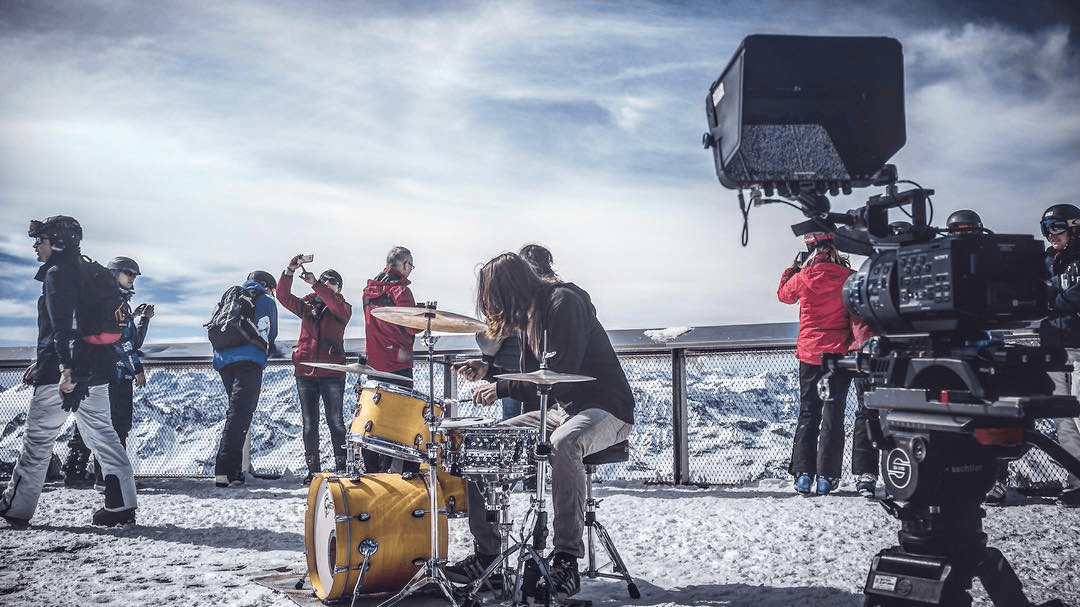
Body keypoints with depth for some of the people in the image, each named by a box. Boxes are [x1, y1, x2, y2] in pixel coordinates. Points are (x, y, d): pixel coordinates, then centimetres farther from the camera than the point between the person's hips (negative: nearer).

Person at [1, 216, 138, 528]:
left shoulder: (57, 274, -8)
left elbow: (61, 325, -21)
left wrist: (65, 368, -29)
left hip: (62, 373, -8)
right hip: (96, 373, 8)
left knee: (37, 439, 3)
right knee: (102, 435, 7)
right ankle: (121, 506, 3)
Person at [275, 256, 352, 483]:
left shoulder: (343, 309, 6)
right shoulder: (307, 306, 15)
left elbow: (336, 306, -17)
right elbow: (283, 296, 3)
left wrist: (315, 284, -23)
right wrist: (289, 272, -9)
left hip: (332, 373, -3)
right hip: (305, 372, 3)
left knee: (335, 422, -6)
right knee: (309, 424, 5)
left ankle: (341, 468, 1)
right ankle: (313, 470, 11)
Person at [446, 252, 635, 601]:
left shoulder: (565, 303, -16)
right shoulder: (530, 316, 12)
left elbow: (559, 378, -24)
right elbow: (533, 379, 20)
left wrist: (503, 389, -19)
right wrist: (489, 373, 12)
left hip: (605, 409, -9)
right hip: (561, 410, 9)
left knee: (563, 444, -41)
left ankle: (566, 562, -31)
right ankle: (487, 553, 3)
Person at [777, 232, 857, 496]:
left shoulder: (804, 277, -9)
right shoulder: (848, 276, -7)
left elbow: (784, 293, 12)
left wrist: (792, 269, 24)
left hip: (810, 354, 0)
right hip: (840, 354, 0)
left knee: (807, 414, 9)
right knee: (833, 414, 4)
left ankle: (803, 474, 5)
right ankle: (826, 477, 3)